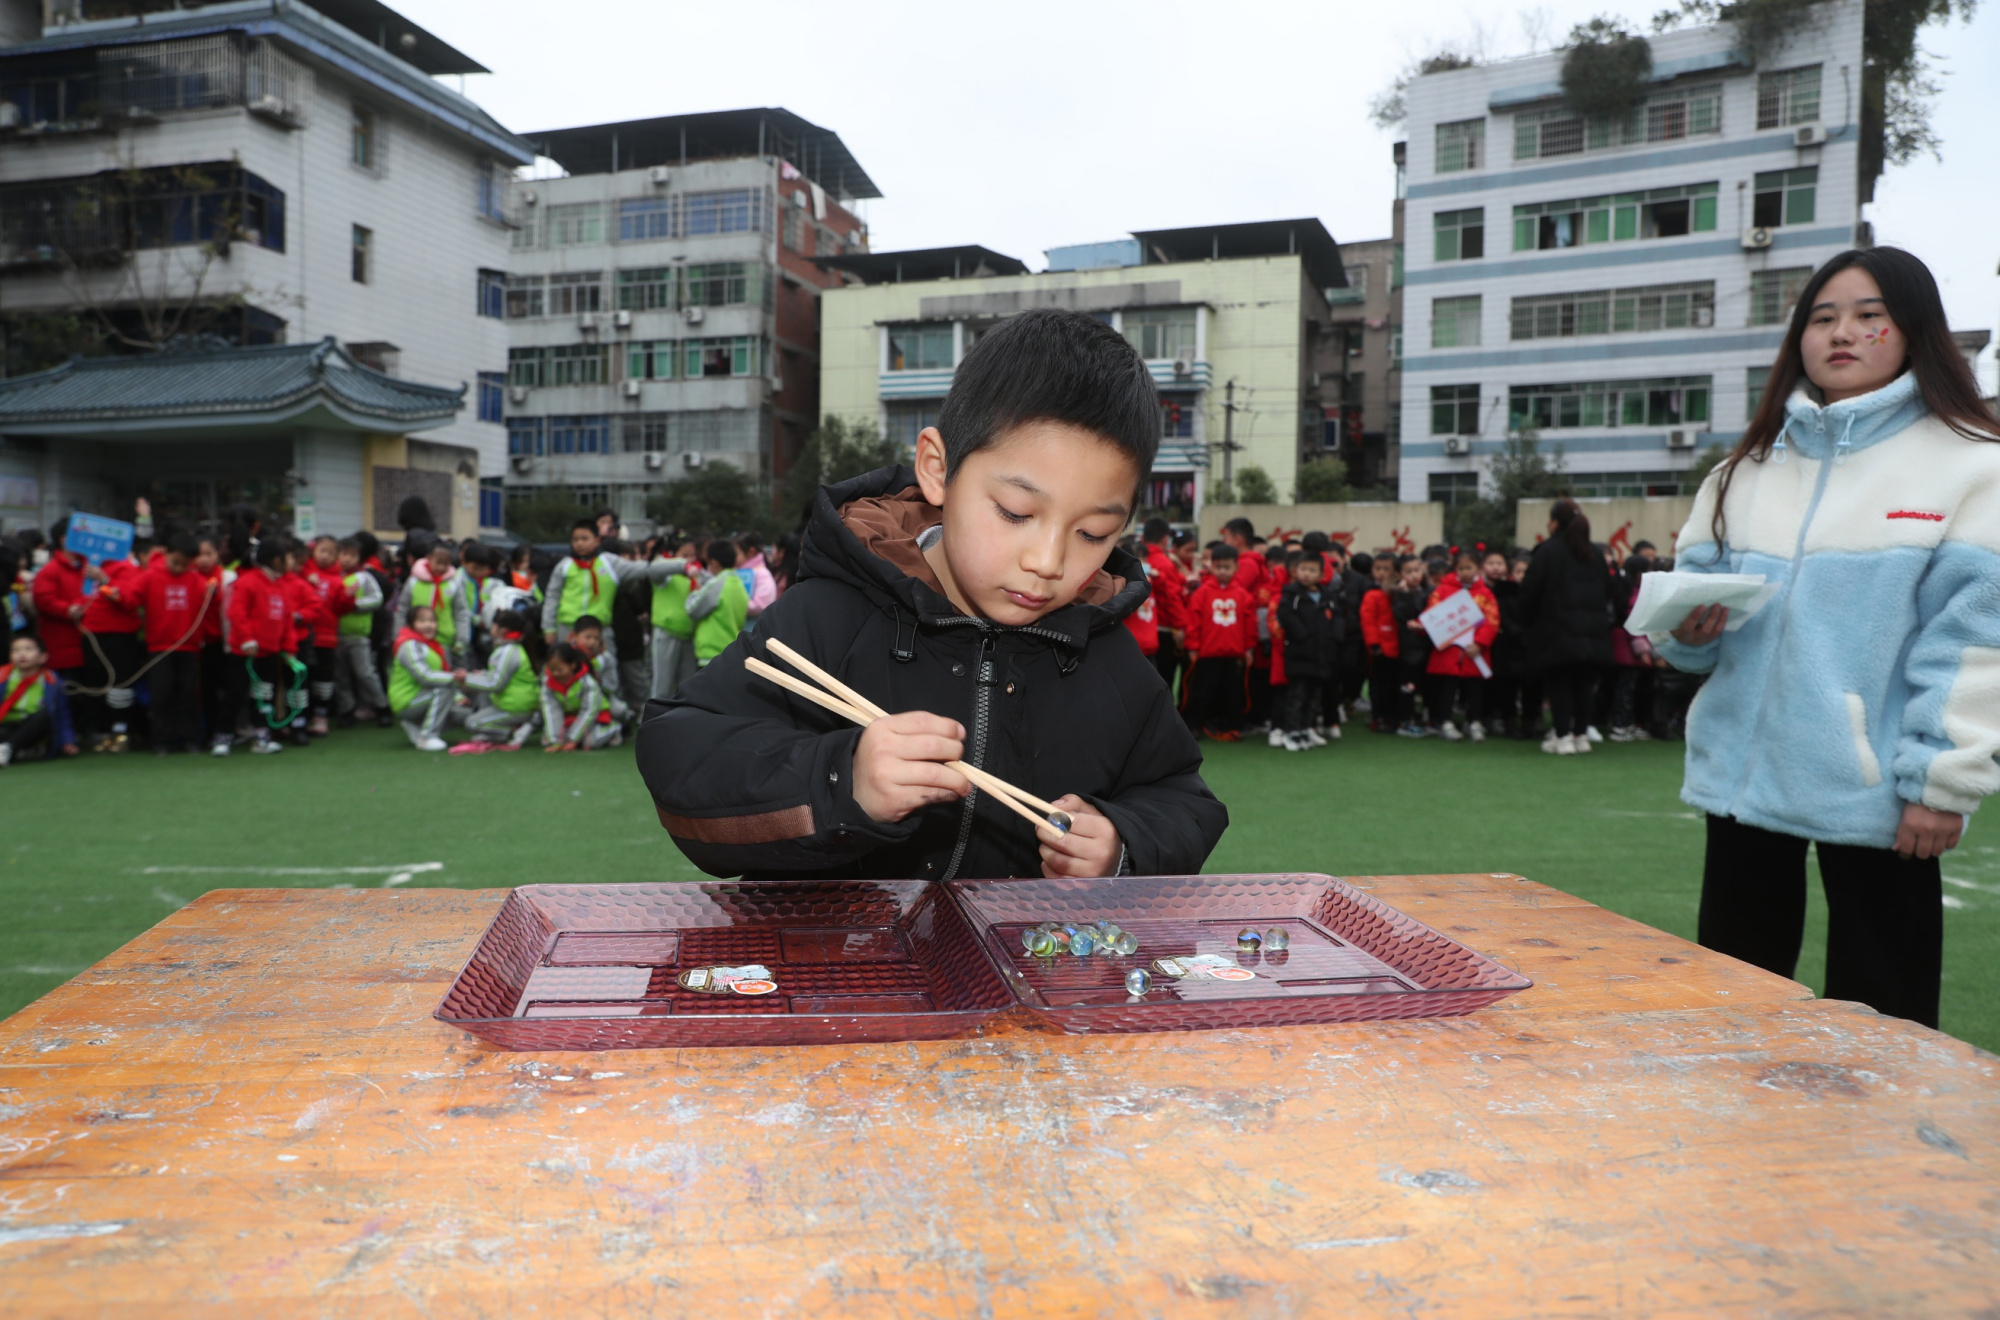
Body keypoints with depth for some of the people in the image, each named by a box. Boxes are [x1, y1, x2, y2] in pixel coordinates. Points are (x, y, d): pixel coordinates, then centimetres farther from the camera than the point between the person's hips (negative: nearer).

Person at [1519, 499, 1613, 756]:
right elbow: (1607, 592, 15)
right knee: (1582, 684, 12)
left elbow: (1530, 592, -8)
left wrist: (1528, 619, 6)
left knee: (1557, 683, 1)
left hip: (1557, 632, -5)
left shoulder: (1546, 552, -8)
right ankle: (1581, 734, 15)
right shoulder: (1594, 554, 10)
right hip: (1592, 634, 5)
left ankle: (1562, 737, -2)